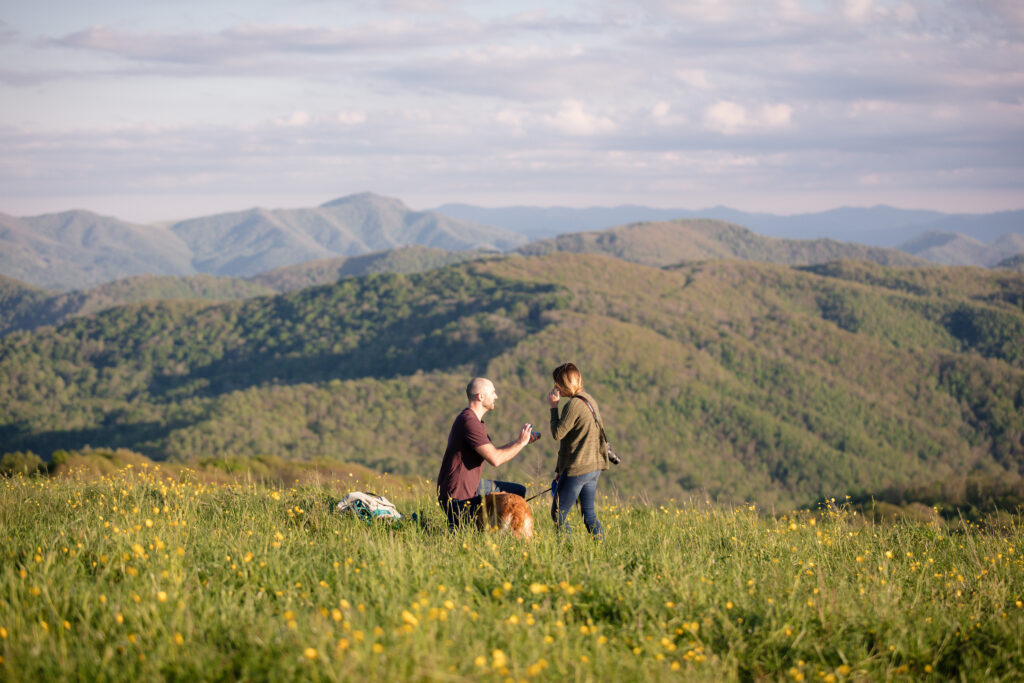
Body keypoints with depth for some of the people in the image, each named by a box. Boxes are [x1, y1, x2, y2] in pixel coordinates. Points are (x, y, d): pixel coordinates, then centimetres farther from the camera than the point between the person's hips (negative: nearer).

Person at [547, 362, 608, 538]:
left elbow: (558, 433, -14)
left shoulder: (573, 405, -16)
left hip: (577, 469, -9)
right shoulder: (589, 400, 12)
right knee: (589, 514, 15)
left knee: (559, 513, -1)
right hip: (594, 467, 9)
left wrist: (553, 407, -4)